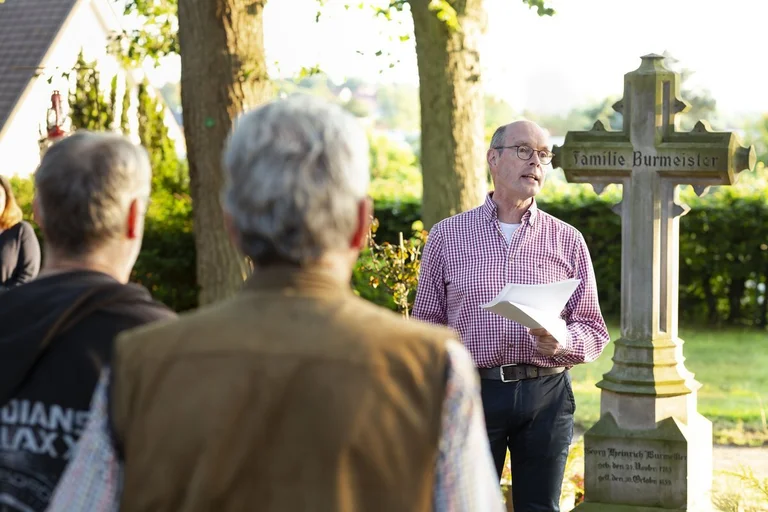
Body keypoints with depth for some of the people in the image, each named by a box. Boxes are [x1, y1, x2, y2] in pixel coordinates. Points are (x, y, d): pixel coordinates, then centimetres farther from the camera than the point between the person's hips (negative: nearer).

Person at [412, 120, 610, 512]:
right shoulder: (447, 236, 6)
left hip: (546, 394, 1)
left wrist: (559, 344, -14)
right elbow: (426, 326, 8)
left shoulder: (568, 241, 8)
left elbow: (594, 331, 8)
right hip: (473, 391, -1)